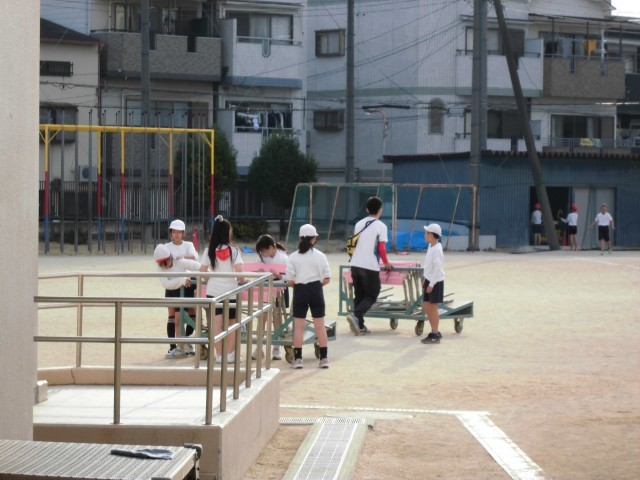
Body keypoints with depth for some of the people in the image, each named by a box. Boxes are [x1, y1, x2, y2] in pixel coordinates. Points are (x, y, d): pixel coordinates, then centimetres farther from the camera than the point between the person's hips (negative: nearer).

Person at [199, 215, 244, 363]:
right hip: (230, 290, -1)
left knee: (217, 323, 0)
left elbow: (202, 271, -2)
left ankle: (219, 355, -2)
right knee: (232, 323, 14)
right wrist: (242, 281, 3)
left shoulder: (209, 250, 0)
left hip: (213, 290, 1)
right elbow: (239, 270, -15)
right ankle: (230, 354, 13)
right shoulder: (233, 250, -7)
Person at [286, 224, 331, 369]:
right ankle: (324, 358, 7)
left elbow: (290, 281, -5)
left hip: (300, 292, -1)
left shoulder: (293, 257, -5)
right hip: (316, 291, 1)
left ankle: (297, 358, 2)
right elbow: (326, 279, -1)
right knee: (320, 325, 6)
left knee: (298, 326, 4)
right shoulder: (320, 256, -2)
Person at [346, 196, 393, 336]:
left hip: (355, 265, 6)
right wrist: (386, 263, 5)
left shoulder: (359, 224, 11)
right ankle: (355, 315, -15)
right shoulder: (381, 226, -7)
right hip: (370, 267, -6)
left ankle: (360, 326, 12)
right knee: (372, 295, 7)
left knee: (359, 295, 14)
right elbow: (381, 248, -11)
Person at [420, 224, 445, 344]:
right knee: (425, 305, 12)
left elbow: (438, 268, -21)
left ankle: (435, 335, 4)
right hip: (429, 280, 9)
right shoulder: (430, 247, 9)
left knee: (433, 307, -3)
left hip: (436, 282, -9)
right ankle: (434, 332, 23)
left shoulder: (437, 249, -19)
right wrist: (425, 280, 18)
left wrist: (431, 284, -19)